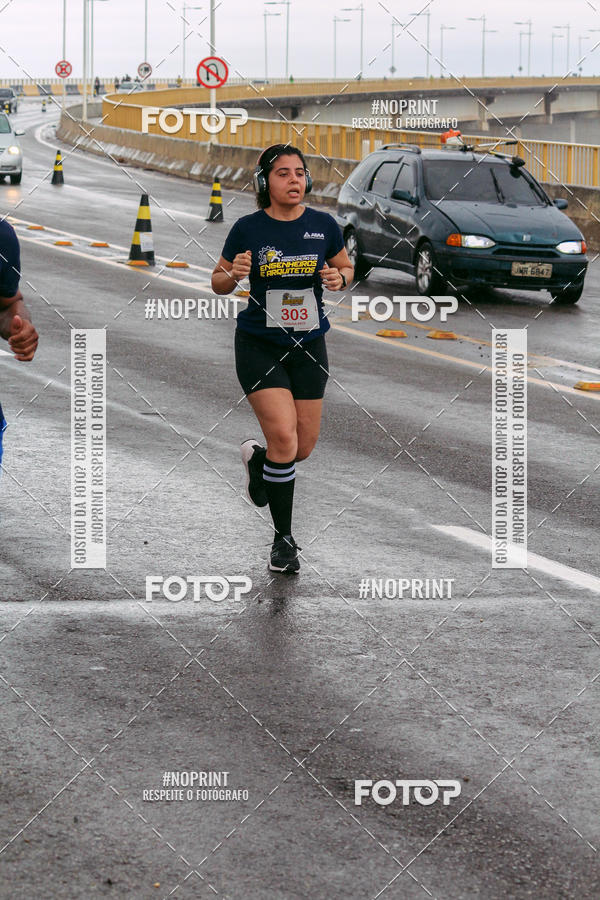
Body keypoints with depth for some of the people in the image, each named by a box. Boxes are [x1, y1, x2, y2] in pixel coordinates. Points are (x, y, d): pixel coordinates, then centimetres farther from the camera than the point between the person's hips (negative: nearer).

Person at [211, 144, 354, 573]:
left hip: (308, 345, 3)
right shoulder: (248, 229, -6)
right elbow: (219, 283, 4)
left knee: (303, 447, 4)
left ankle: (256, 458, 41)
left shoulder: (324, 225, -2)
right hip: (259, 345, -3)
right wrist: (234, 273, -18)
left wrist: (339, 278, -9)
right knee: (284, 436, -16)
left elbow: (347, 267, 14)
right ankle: (284, 539, -1)